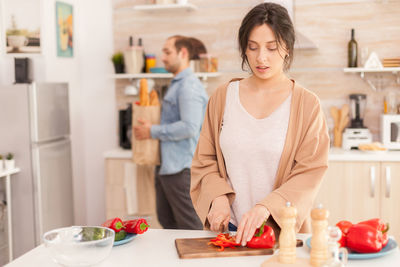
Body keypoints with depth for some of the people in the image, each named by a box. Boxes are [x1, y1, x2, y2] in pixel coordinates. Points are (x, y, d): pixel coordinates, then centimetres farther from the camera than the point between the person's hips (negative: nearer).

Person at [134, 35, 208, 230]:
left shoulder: (189, 86, -15)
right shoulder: (176, 84, 17)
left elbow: (189, 127, -25)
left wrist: (153, 131, -16)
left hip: (180, 169, -10)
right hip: (166, 167, 11)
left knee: (189, 228, -1)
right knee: (167, 222, 18)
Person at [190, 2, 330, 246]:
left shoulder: (307, 105, -2)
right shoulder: (223, 97, 6)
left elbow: (309, 173, -7)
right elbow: (205, 160, 10)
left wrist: (265, 207, -20)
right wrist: (218, 197, -8)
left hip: (281, 230, -1)